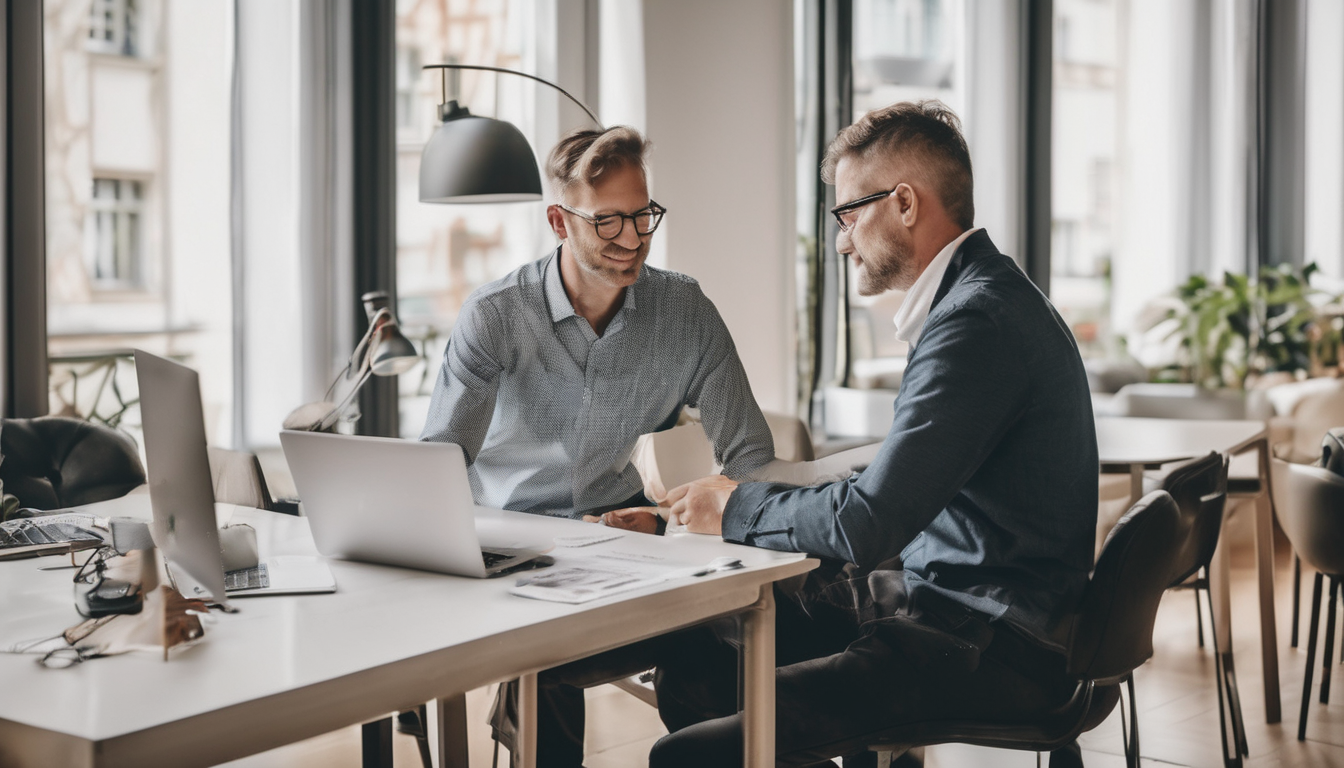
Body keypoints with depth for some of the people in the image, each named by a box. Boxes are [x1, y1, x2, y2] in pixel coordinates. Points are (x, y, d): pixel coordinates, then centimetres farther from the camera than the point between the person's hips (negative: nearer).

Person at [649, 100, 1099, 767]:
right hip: (930, 590, 10)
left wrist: (737, 509, -5)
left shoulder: (979, 319, -20)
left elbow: (865, 524, -23)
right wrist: (754, 496, 9)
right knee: (690, 668, 6)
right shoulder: (976, 295, 14)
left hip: (990, 649, -10)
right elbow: (895, 483, 20)